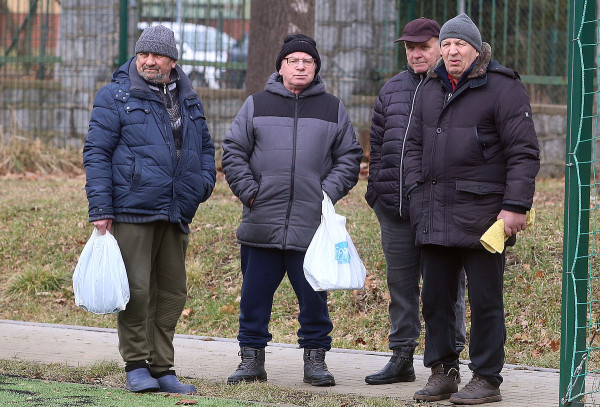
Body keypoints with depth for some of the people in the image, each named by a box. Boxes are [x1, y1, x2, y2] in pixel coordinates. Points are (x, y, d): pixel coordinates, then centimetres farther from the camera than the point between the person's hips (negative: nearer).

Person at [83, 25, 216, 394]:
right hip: (131, 212, -5)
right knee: (137, 290, -7)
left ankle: (162, 367, 15)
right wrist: (100, 209, -10)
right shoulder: (116, 97, 0)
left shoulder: (189, 101, 16)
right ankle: (136, 366, 3)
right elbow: (97, 153, -3)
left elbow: (205, 146, 29)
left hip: (175, 215, 6)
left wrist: (205, 179, 8)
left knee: (172, 292, 7)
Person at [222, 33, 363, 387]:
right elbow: (234, 153, 9)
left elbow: (350, 159, 11)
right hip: (261, 224, 0)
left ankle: (315, 359, 13)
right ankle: (252, 358, 14)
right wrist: (249, 191, -3)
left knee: (314, 296, 2)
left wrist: (328, 193, -2)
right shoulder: (257, 106, 9)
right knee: (255, 295, 4)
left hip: (312, 225, 0)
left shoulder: (333, 110, 11)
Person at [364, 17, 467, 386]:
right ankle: (402, 358, 20)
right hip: (395, 207, 6)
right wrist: (376, 191, 16)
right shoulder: (393, 89, 16)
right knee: (400, 285, 12)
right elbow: (378, 145, 22)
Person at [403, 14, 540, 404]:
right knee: (436, 297, 10)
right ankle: (442, 371, 20)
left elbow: (524, 152, -9)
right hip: (435, 214, 6)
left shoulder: (503, 88, -6)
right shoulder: (431, 89, 14)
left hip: (481, 212, -6)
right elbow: (415, 145, 20)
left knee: (485, 299, -2)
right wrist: (417, 194, 8)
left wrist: (516, 206, -14)